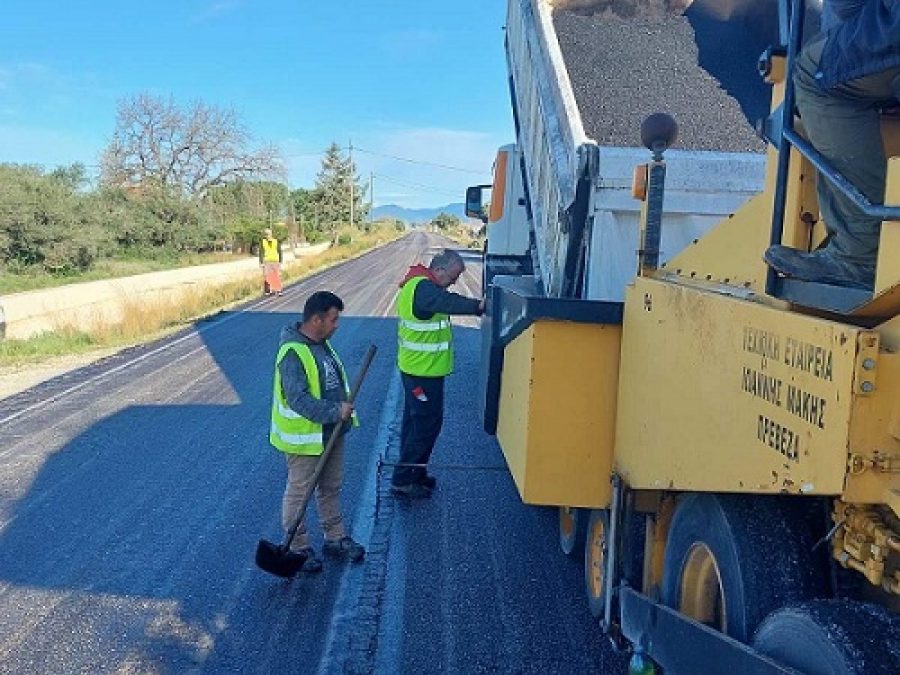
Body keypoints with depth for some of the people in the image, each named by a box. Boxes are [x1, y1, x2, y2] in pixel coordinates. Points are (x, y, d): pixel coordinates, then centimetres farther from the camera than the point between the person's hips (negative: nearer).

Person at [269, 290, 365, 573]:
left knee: (331, 488, 20)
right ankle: (297, 547, 21)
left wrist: (345, 406, 10)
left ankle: (335, 538, 35)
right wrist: (335, 412, -32)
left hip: (331, 433, 9)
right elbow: (299, 400, -32)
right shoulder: (292, 353, -25)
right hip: (304, 438, -9)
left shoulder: (322, 343, 5)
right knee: (299, 493, 6)